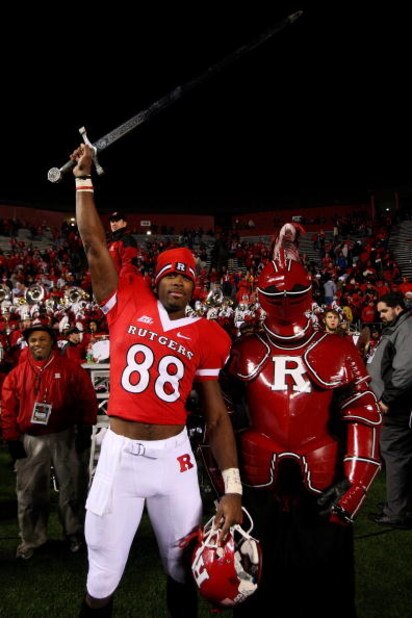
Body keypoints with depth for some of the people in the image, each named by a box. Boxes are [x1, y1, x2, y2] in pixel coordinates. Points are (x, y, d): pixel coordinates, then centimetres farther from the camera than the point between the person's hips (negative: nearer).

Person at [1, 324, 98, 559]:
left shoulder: (70, 369, -6)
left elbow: (88, 398, -3)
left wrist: (86, 428, -4)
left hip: (63, 437, -1)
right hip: (30, 440, 1)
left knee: (69, 488, 12)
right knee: (30, 493, 10)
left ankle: (74, 533, 30)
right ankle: (32, 539, 28)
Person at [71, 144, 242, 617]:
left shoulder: (206, 336, 1)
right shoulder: (127, 304, 0)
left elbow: (216, 414, 2)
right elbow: (94, 245, 0)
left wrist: (232, 488, -3)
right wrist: (83, 179, 4)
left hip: (175, 455, 2)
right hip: (120, 454, -1)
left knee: (183, 566, 16)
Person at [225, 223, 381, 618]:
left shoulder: (339, 352, -1)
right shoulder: (243, 353, 1)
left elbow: (363, 418, -3)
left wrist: (351, 484, -9)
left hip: (322, 487, 0)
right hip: (257, 486, 1)